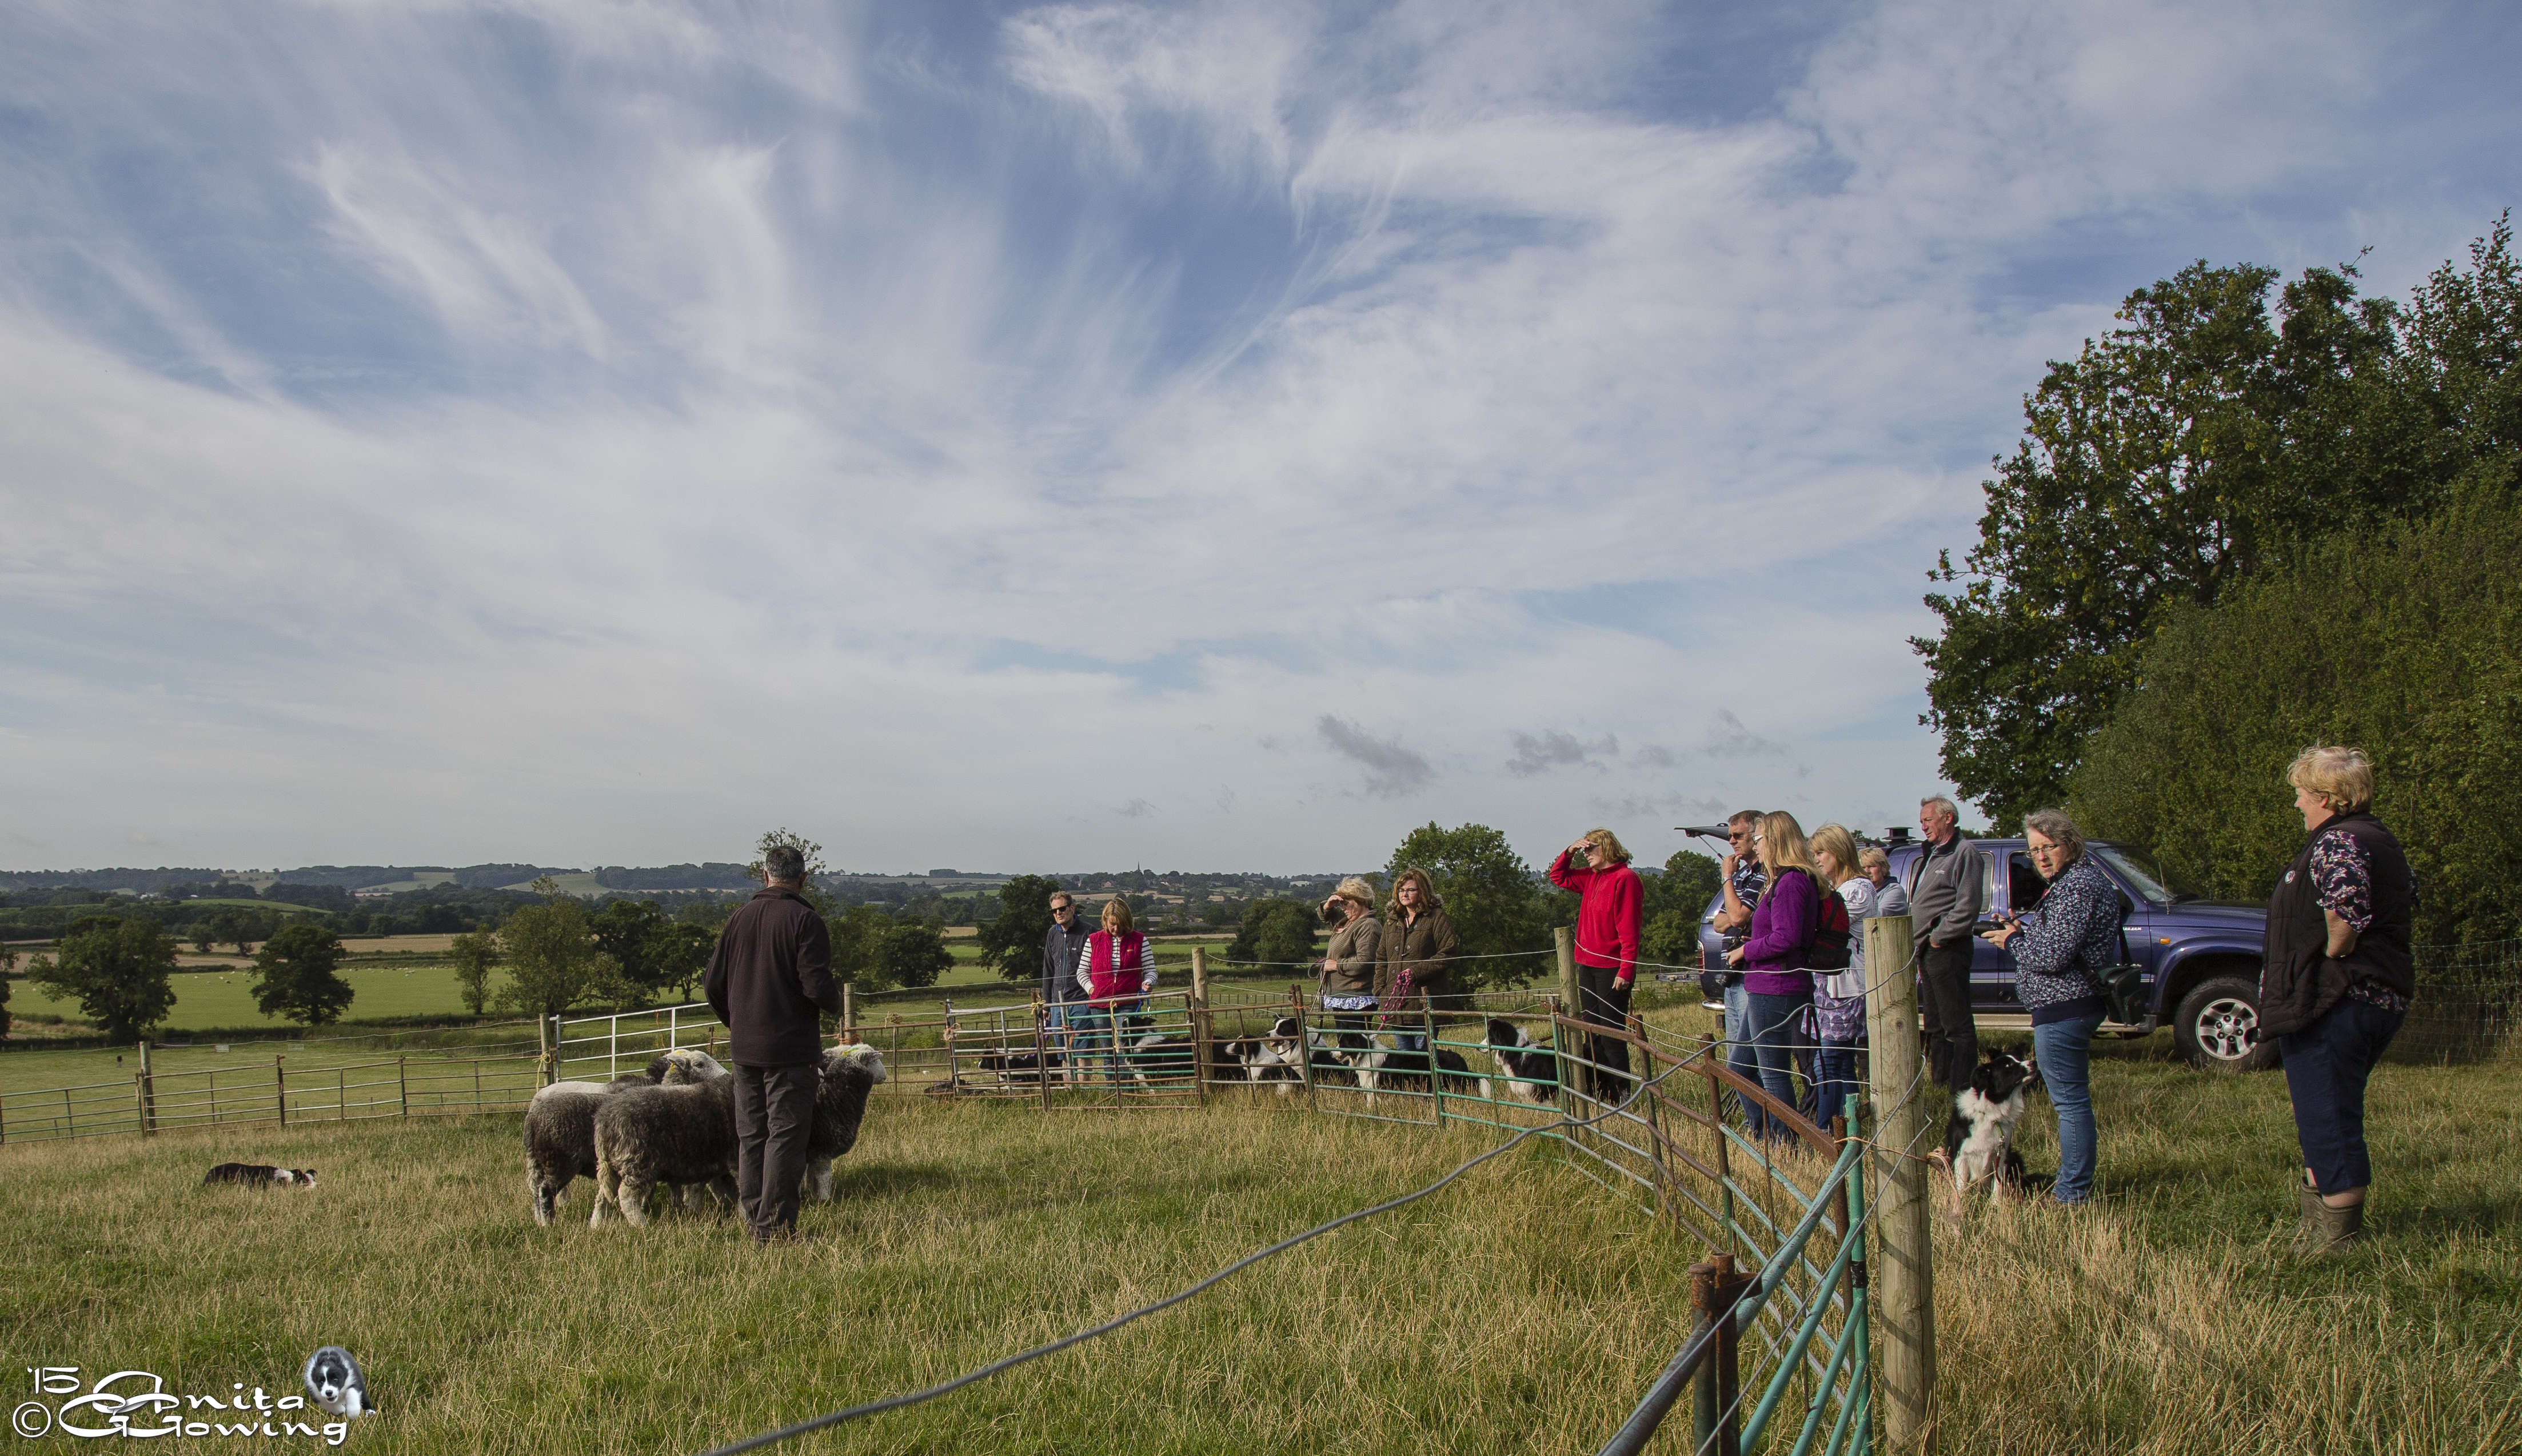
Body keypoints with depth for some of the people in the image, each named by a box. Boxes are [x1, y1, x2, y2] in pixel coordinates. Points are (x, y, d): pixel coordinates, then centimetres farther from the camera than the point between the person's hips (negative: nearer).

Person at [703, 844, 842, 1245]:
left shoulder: (740, 918, 6)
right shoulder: (805, 921, -12)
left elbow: (712, 984, 9)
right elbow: (816, 985, -20)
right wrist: (835, 1002, 2)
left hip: (744, 1047, 6)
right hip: (792, 1048, -6)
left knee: (751, 1135, 14)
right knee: (786, 1136, -1)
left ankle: (752, 1221, 18)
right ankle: (775, 1227, -3)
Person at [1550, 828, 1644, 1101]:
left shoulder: (1625, 878, -12)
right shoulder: (1591, 878, 13)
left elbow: (1629, 929, -17)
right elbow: (1558, 876, 29)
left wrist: (1626, 970, -21)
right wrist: (1569, 852, 11)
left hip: (1611, 969, -9)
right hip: (1587, 966, 9)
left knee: (1613, 1034, -4)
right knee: (1593, 1033, 10)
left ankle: (1621, 1094, 1)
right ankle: (1600, 1095, 15)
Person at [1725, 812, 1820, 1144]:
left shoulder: (1791, 882, -16)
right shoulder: (1785, 880, 17)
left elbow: (1786, 939, -23)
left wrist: (1746, 950, -10)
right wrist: (1754, 946, 12)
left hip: (1775, 992, -11)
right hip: (1766, 990, 11)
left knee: (1774, 1075, -3)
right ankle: (1762, 1136, 25)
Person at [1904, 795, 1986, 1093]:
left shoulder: (1964, 854, -9)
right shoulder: (1927, 857, 21)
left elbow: (1968, 906, -18)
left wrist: (1939, 936, -15)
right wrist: (1920, 943, 15)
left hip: (1947, 950, -10)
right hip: (1926, 951, 10)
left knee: (1957, 1025, -7)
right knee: (1935, 1025, 15)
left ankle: (1963, 1088, -6)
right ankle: (1941, 1080, 22)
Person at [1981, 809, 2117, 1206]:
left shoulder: (2075, 887, -18)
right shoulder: (2076, 879, 16)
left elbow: (2052, 956, -23)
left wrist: (2014, 940, -6)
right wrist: (2022, 928, 10)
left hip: (2064, 1009, -12)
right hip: (2079, 1002, 12)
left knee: (2069, 1101, -5)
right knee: (2072, 1098, 18)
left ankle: (2073, 1194, 0)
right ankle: (2074, 1183, 28)